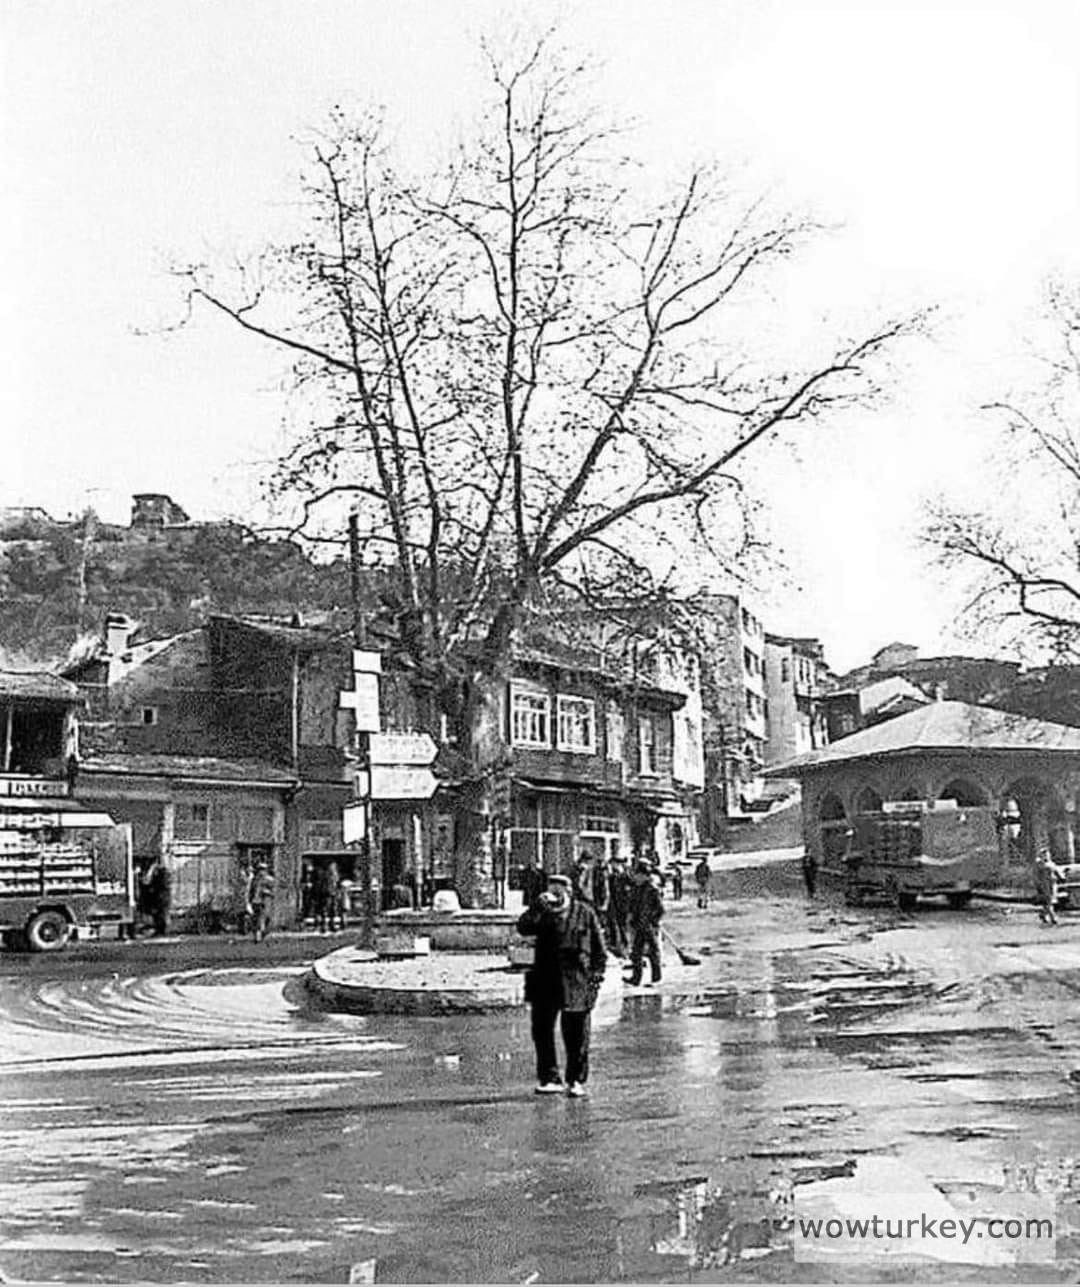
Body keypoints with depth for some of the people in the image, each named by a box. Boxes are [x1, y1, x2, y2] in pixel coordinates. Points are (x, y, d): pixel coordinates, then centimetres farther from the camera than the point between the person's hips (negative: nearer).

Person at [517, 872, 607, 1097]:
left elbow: (599, 948, 7)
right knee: (542, 1032, 4)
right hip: (545, 982, 2)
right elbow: (523, 927, -10)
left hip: (577, 983, -2)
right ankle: (549, 1078, 14)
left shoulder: (585, 913, 4)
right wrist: (539, 906, -18)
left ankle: (576, 1081, 15)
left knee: (576, 1036, 3)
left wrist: (597, 975, 0)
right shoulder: (543, 912, 8)